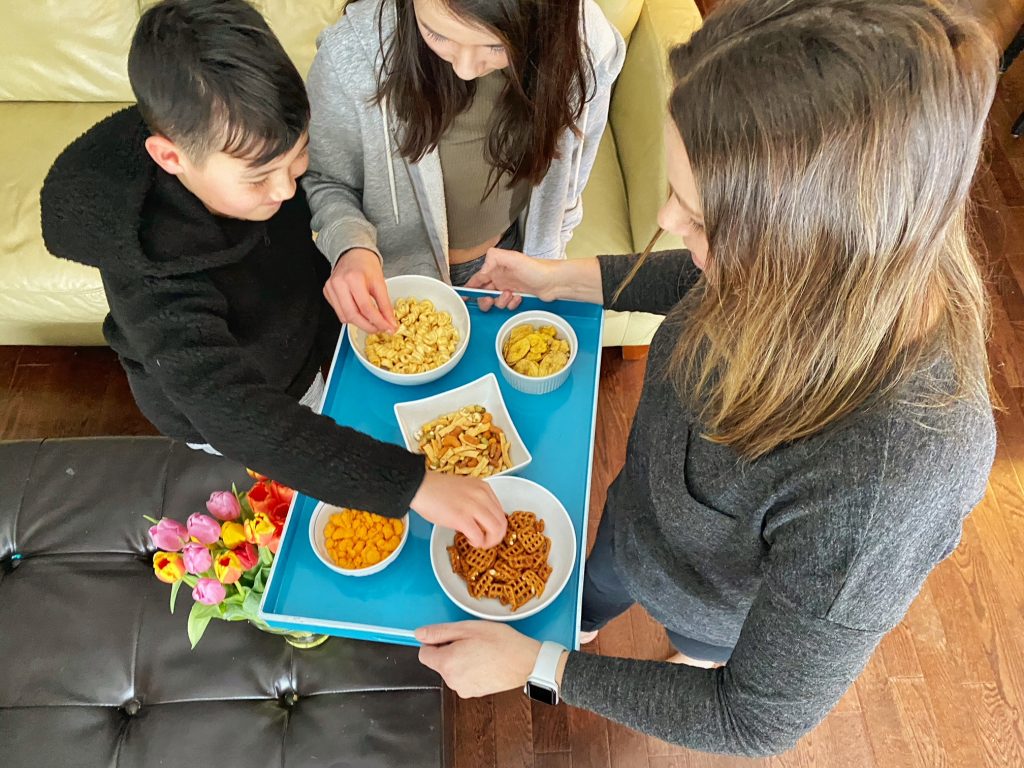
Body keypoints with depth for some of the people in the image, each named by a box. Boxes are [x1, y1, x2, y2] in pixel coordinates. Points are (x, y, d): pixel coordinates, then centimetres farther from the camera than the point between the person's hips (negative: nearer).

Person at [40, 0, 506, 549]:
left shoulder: (250, 158, -24)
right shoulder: (153, 278, -44)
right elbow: (242, 421, -53)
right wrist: (414, 485, -58)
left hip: (302, 351, 5)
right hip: (220, 410, -4)